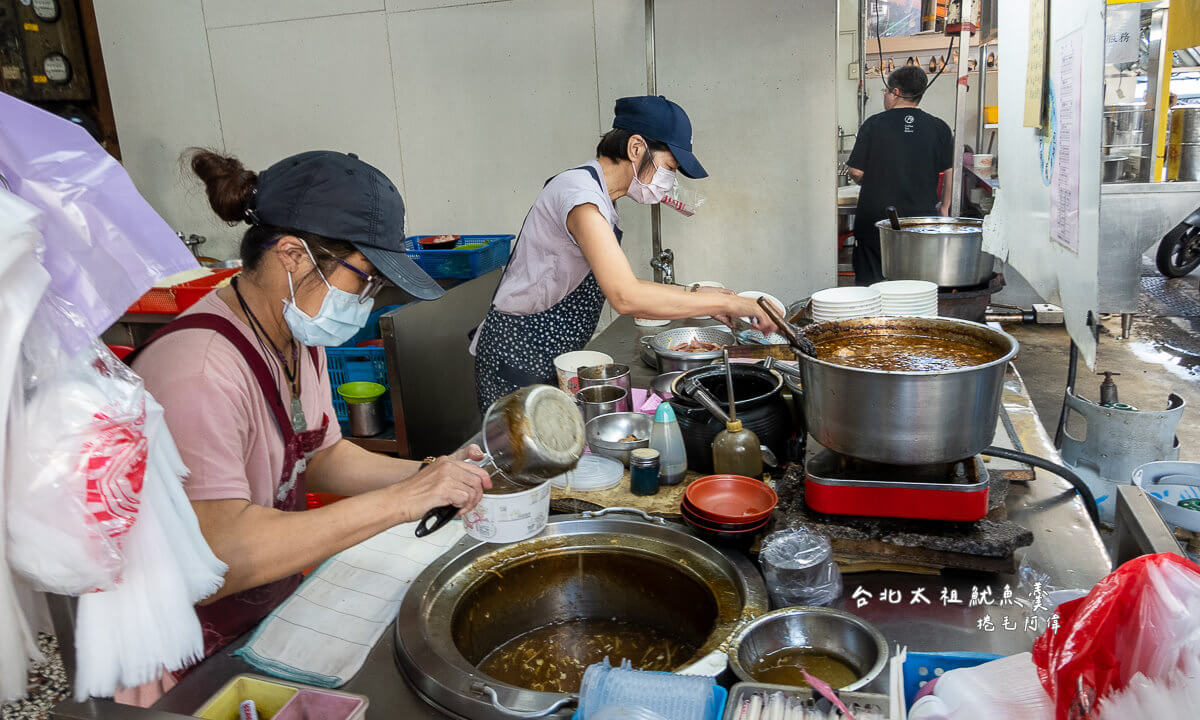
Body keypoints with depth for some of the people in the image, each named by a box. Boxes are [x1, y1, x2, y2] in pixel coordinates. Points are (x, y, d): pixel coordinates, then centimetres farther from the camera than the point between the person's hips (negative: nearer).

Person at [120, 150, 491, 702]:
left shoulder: (296, 336, -1)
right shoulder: (200, 371, -30)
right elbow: (214, 558, -37)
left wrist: (426, 474, -8)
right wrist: (399, 500, -34)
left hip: (277, 607, 8)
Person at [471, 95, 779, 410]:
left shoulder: (595, 195, 9)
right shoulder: (579, 193, -22)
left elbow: (619, 282, 16)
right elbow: (626, 297, -33)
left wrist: (692, 293, 7)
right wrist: (725, 302, -26)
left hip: (550, 360, 9)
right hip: (517, 363, -9)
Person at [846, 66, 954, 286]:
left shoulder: (874, 124, -3)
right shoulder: (939, 128, 3)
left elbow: (856, 171, -4)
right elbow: (950, 173, 4)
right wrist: (944, 207, 16)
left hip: (875, 216, -2)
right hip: (921, 216, 2)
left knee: (870, 283, 5)